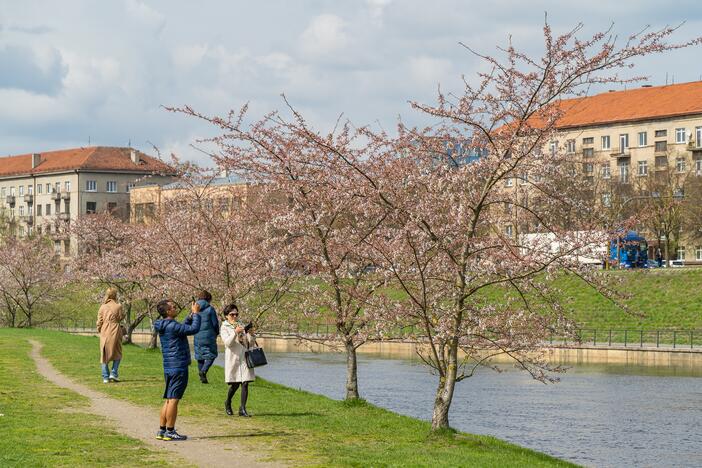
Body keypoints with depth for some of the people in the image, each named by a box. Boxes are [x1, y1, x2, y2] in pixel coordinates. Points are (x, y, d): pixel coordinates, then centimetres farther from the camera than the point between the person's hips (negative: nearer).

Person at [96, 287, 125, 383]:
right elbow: (120, 318, -1)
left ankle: (105, 377, 7)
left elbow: (99, 321, 2)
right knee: (117, 353, 13)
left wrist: (99, 330, 16)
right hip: (115, 330, -2)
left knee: (104, 354, 9)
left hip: (104, 332, 2)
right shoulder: (118, 306, -7)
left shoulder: (103, 306, 1)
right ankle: (114, 373, 0)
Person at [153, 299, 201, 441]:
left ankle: (162, 430, 16)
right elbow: (194, 329, -20)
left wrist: (191, 314, 17)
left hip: (169, 368, 10)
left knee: (169, 400, 14)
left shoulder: (164, 326, 12)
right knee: (173, 400, -5)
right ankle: (170, 432, -1)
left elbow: (183, 327, 27)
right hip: (178, 367, -10)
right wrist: (196, 313, -6)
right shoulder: (172, 326, -18)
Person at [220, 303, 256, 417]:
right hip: (233, 359, -3)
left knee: (245, 383, -7)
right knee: (235, 384, 2)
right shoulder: (224, 328, 3)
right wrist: (235, 332, -29)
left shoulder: (242, 326, 15)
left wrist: (251, 335, -8)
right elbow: (228, 343, -14)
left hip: (245, 358, 3)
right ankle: (228, 404, 28)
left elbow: (251, 344, 12)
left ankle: (242, 409, -5)